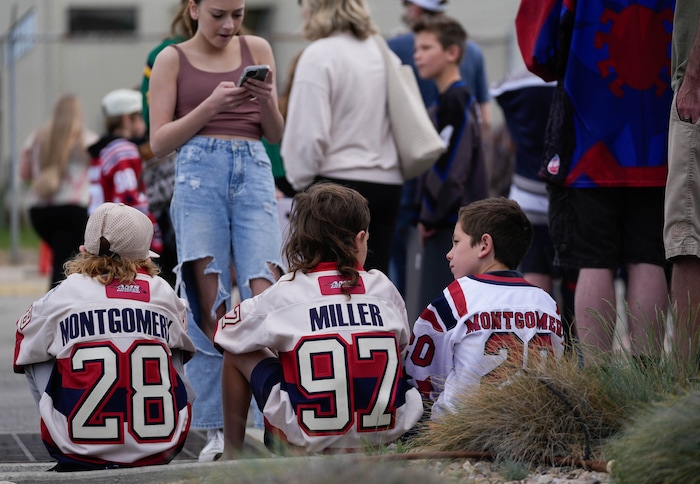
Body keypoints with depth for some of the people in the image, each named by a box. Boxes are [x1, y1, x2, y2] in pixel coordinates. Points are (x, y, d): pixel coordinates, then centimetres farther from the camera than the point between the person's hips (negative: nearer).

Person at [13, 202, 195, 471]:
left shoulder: (62, 295, -2)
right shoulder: (163, 293, 3)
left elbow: (24, 354, 15)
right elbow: (183, 346, 23)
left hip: (81, 453, -1)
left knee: (39, 357, 21)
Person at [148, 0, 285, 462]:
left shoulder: (257, 50, 15)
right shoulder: (172, 59, 10)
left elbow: (276, 135, 16)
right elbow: (159, 142, 3)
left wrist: (267, 100, -5)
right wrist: (211, 105, -9)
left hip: (254, 171, 1)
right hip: (199, 172, -1)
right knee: (211, 307, -5)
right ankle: (217, 430, -2)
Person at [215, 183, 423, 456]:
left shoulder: (284, 293, -2)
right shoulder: (384, 288, 3)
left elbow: (227, 334, 14)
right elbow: (401, 349, 18)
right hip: (384, 432, 2)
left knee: (238, 353, 18)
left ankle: (232, 453, 26)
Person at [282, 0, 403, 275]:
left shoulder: (320, 55, -11)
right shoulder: (379, 50, 11)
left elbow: (308, 132, -14)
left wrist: (301, 180, 1)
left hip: (340, 179, -7)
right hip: (388, 182, 7)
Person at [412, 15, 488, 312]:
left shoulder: (454, 102, -12)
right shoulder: (449, 101, 19)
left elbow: (450, 167, -18)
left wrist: (430, 218, -12)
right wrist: (426, 216, 13)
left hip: (452, 225, -10)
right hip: (450, 222, 10)